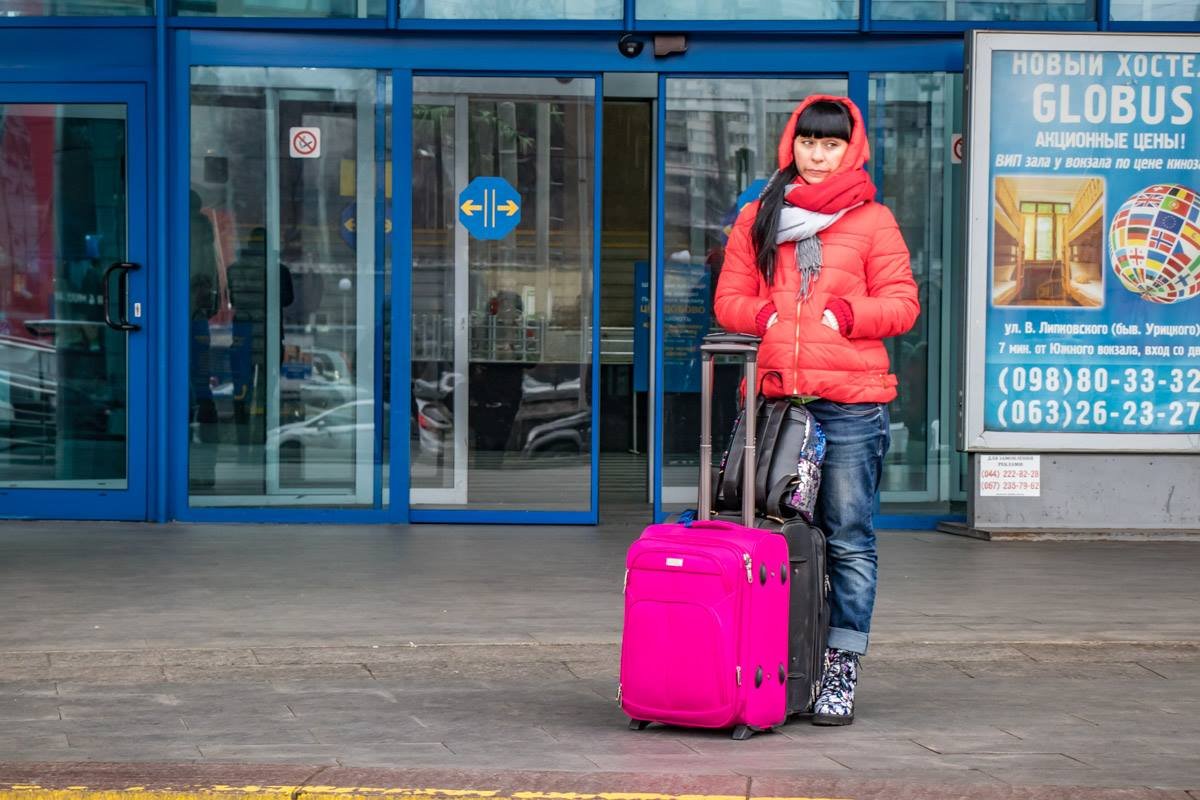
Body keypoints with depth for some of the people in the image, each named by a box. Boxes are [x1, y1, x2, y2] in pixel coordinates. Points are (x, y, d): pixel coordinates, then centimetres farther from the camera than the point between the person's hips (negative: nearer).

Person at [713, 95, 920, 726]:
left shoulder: (872, 220, 7)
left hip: (850, 402, -2)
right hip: (774, 396, 3)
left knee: (849, 541, -2)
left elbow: (902, 303, 4)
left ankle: (840, 674, 3)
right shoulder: (758, 219, 15)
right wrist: (765, 314, -5)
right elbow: (729, 299, 15)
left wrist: (847, 313, -10)